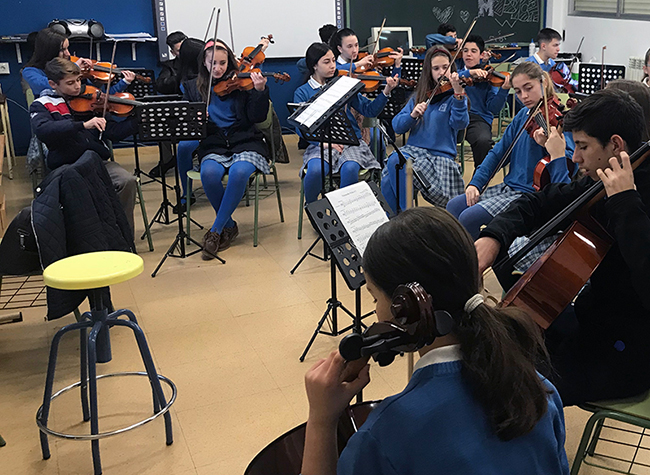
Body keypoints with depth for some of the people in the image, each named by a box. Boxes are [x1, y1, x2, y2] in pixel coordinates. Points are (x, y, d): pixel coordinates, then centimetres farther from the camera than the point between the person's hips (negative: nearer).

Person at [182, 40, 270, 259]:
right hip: (213, 145, 2)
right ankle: (229, 226, -9)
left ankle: (216, 230, -20)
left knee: (239, 172, -35)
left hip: (245, 142, -2)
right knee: (209, 173, -33)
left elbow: (257, 117, -3)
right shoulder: (193, 88, 13)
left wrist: (260, 91, -19)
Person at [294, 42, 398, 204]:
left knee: (350, 168, -32)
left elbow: (369, 110, 7)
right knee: (315, 170, -33)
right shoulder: (302, 93, 7)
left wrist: (386, 92, -10)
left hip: (351, 141, 1)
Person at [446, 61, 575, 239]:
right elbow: (498, 153, 12)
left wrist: (556, 153, -40)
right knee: (453, 206, 3)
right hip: (509, 187, 8)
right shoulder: (523, 115, 7)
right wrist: (475, 183, 2)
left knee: (469, 218, -19)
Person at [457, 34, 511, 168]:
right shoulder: (458, 72, 19)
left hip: (479, 118, -1)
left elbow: (494, 109, 1)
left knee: (483, 141, -34)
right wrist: (469, 73, -15)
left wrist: (503, 90, -16)